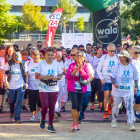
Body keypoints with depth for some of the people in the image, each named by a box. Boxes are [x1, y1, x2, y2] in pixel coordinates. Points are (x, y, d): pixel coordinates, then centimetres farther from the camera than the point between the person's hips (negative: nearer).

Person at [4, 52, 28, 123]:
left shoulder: (23, 64, -2)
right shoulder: (9, 64, -2)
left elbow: (26, 74, 4)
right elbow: (6, 73, -2)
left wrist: (26, 82, -1)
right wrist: (6, 81, -14)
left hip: (20, 86, -1)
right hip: (11, 86, 1)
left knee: (19, 102, -8)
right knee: (11, 101, 15)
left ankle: (17, 118, -3)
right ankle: (11, 112, 46)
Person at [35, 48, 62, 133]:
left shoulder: (56, 64, 5)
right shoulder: (41, 63, -2)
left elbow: (60, 75, 11)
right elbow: (36, 75, -5)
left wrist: (57, 78, -12)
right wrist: (46, 77, -19)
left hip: (54, 89, 2)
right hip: (44, 89, -2)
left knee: (52, 107, 2)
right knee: (45, 106, -10)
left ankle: (50, 125, 11)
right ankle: (43, 120, 20)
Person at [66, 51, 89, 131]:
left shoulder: (85, 66, 4)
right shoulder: (72, 65, 1)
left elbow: (87, 77, -6)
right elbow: (68, 76, -9)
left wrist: (81, 70, -19)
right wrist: (75, 70, -19)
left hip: (81, 89, 2)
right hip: (73, 88, -2)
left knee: (79, 106, 8)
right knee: (74, 104, -16)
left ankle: (77, 123, 21)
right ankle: (74, 123, -11)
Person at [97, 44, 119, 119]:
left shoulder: (117, 58, 3)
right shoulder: (104, 57, -2)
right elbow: (98, 69, 2)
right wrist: (101, 78, -9)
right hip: (106, 80, -2)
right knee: (106, 96, -6)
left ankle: (110, 106, 37)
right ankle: (105, 112, 1)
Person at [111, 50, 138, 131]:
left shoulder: (132, 67, -1)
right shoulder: (117, 66, -4)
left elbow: (135, 78, 11)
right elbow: (112, 77, -5)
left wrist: (136, 87, 9)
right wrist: (114, 83, -23)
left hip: (128, 91, -1)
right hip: (118, 90, 1)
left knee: (129, 107, -10)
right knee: (116, 106, 12)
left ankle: (131, 124, -11)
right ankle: (114, 121, 32)